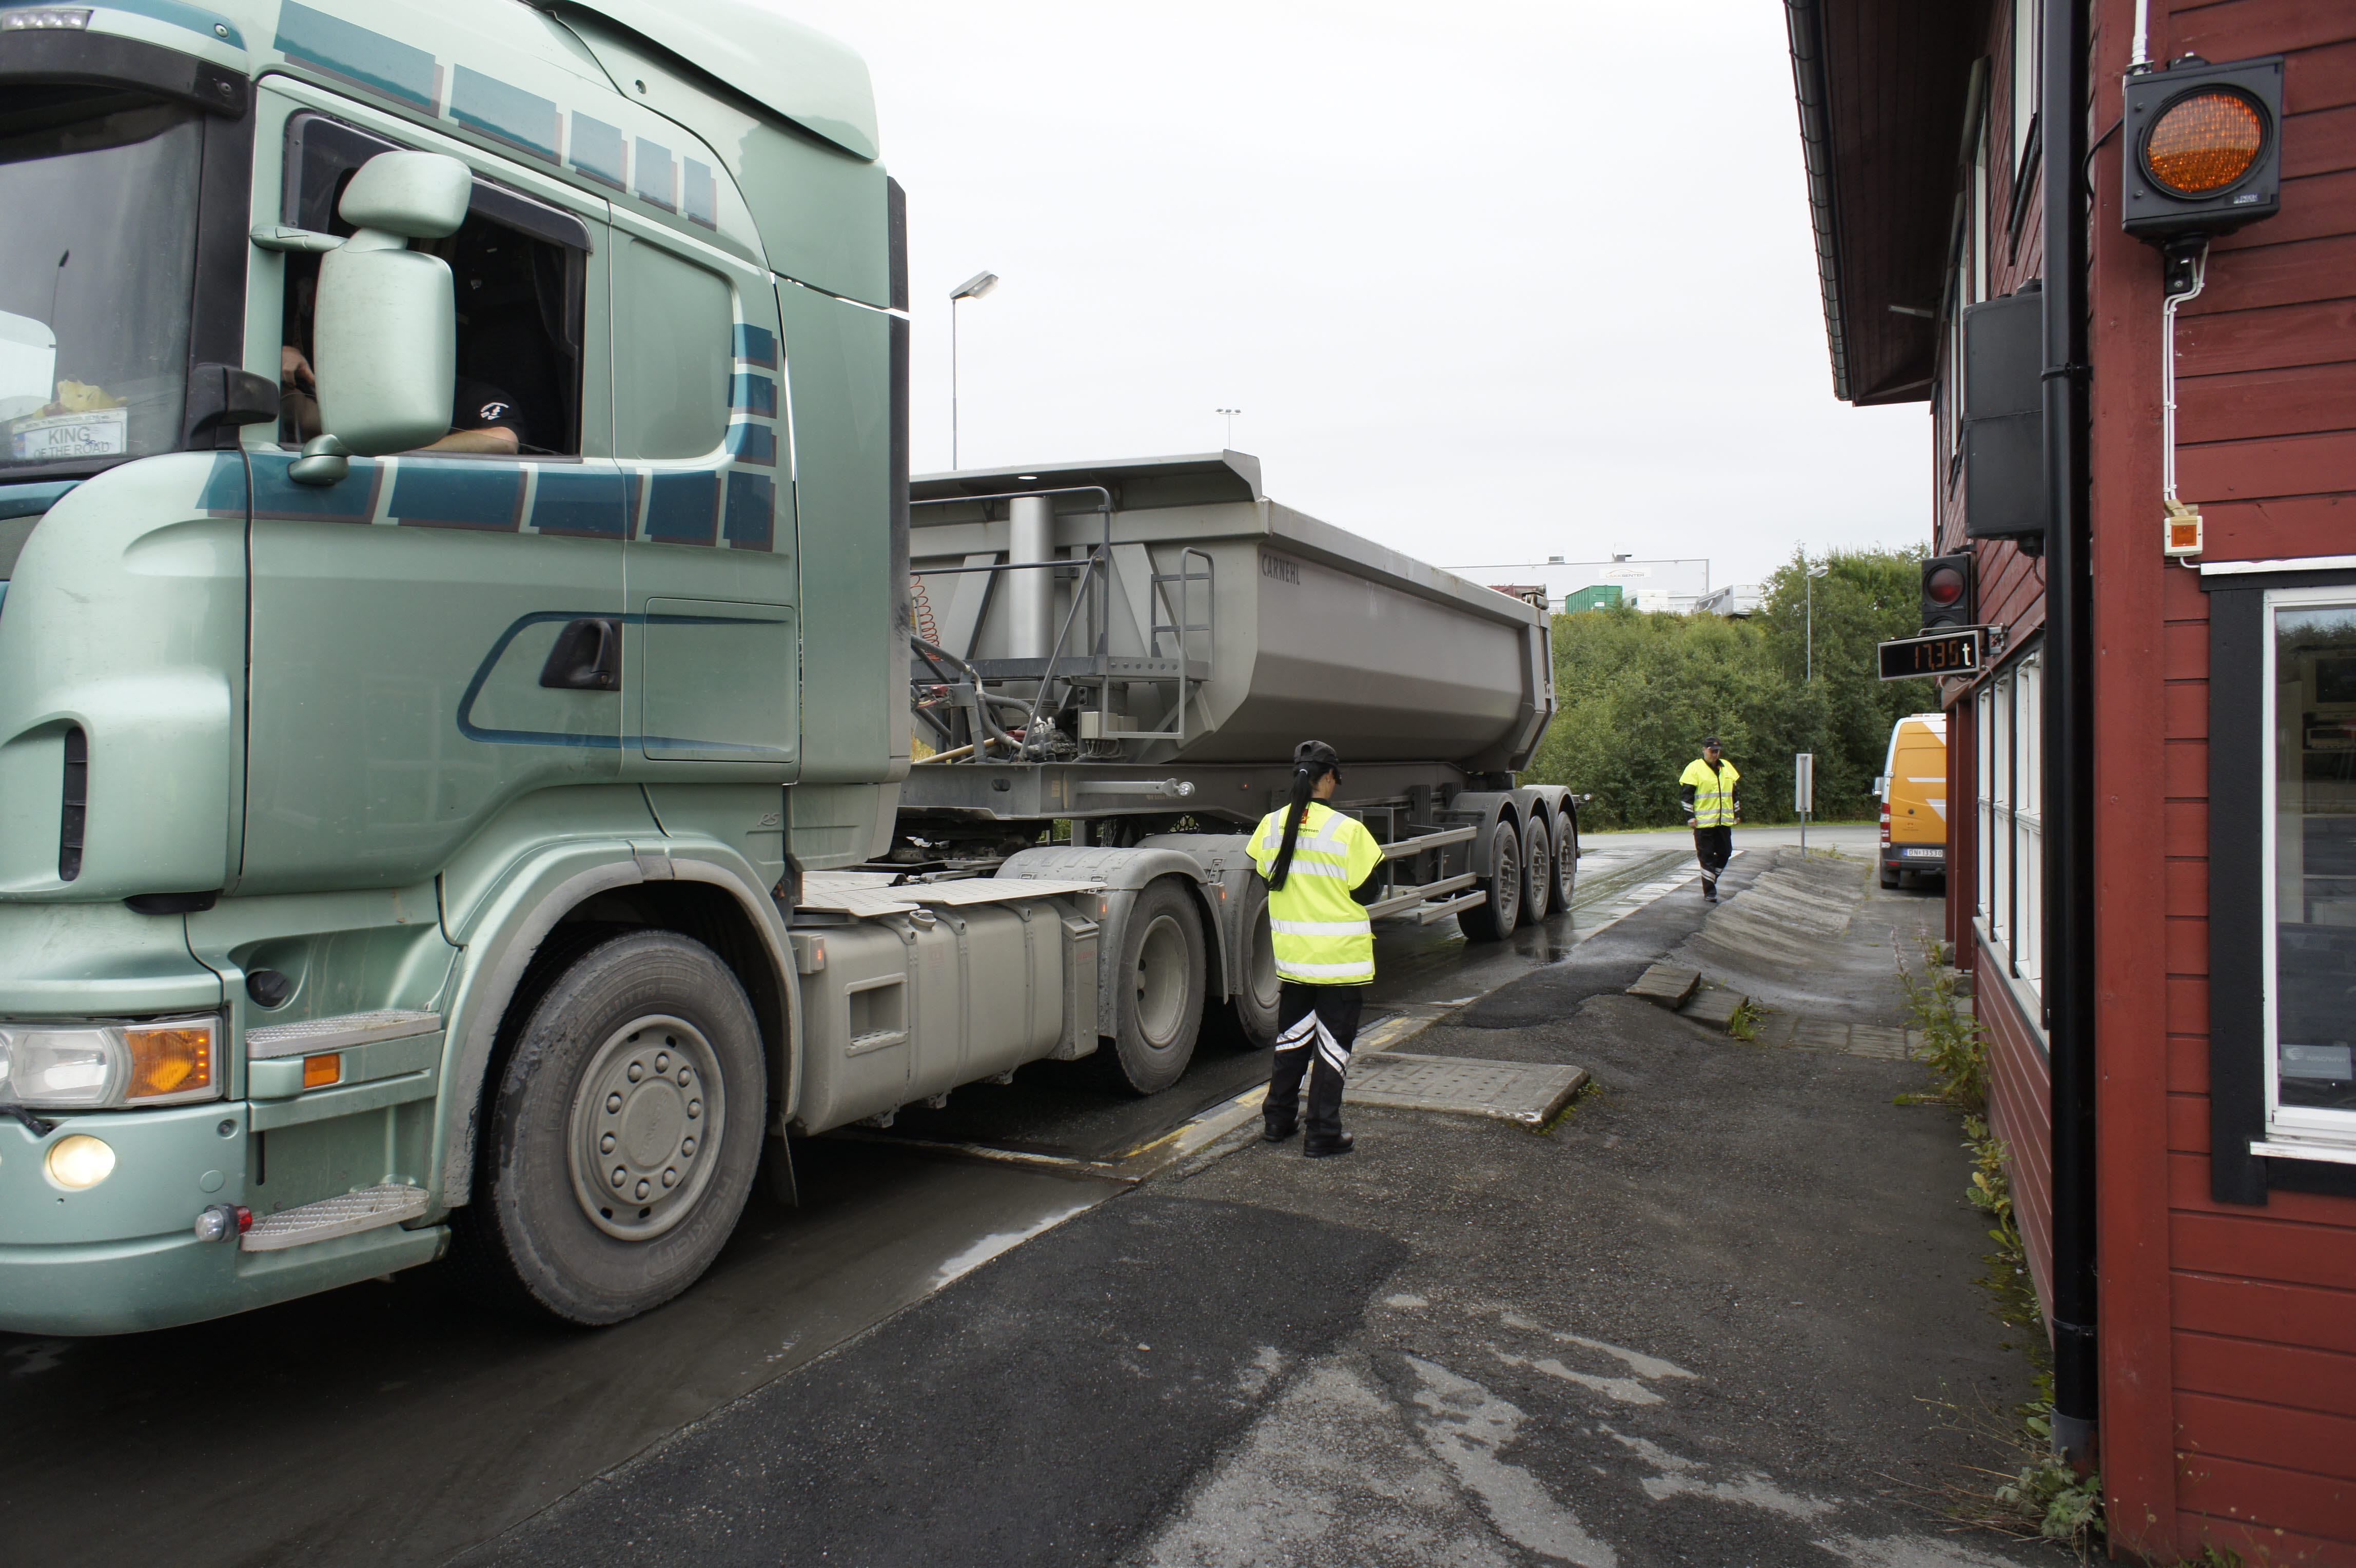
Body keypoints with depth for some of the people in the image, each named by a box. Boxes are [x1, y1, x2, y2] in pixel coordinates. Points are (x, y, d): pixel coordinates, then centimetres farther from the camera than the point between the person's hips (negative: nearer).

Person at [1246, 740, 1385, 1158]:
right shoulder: (1348, 830, -16)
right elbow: (1366, 891, -10)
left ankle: (1279, 1120, 29)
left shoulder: (1270, 825, -2)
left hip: (1292, 955, 5)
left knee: (1292, 1037, 20)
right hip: (1341, 958, -5)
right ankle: (1323, 1135, 9)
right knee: (1333, 1045, 5)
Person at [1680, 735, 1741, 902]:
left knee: (1725, 853, 7)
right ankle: (1709, 891, 4)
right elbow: (1686, 794, -6)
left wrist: (1737, 813, 22)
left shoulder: (1727, 767, 14)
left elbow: (1734, 792, 23)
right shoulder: (1694, 768, -4)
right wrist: (1690, 817, -11)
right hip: (1703, 822, -6)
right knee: (1707, 857, -2)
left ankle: (1710, 880, 25)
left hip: (1724, 821, 6)